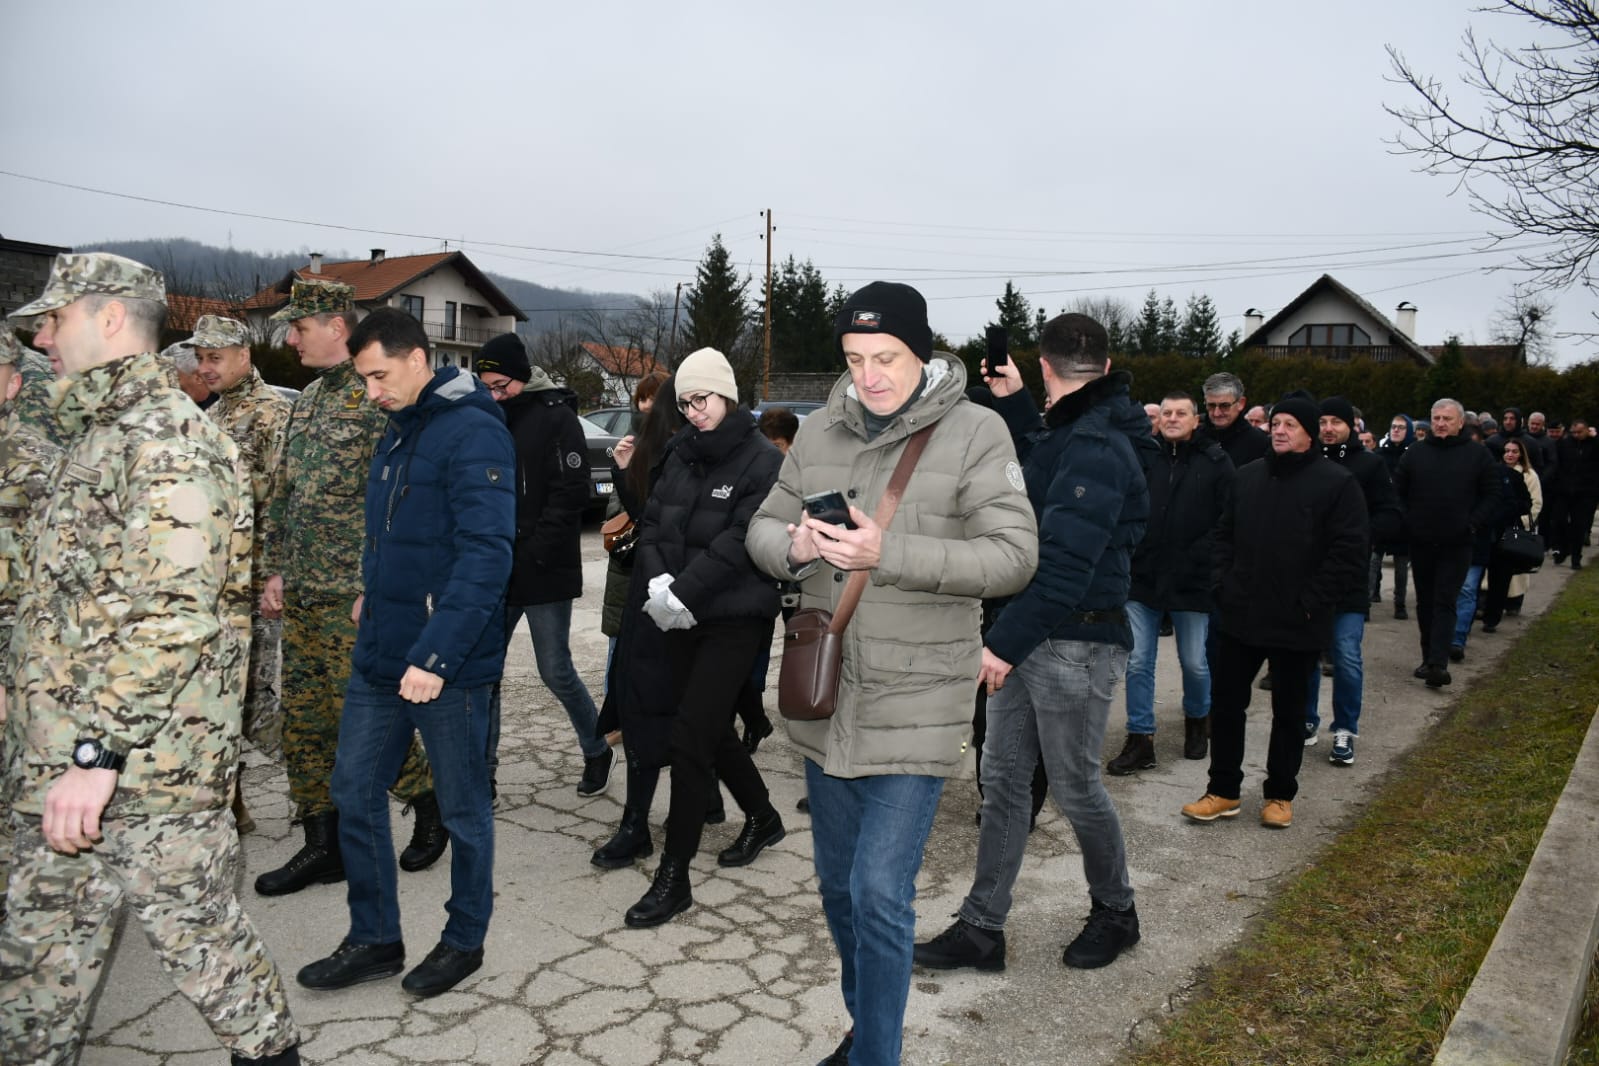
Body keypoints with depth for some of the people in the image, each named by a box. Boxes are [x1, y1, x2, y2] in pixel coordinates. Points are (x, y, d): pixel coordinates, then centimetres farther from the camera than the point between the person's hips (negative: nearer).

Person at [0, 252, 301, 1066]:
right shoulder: (100, 433, 16)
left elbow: (173, 613, -25)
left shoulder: (165, 438, -16)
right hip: (66, 761, 9)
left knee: (197, 926, 6)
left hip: (150, 763, -9)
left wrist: (99, 749, -25)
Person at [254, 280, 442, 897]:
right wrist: (275, 570, 15)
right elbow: (283, 494, 20)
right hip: (303, 594, 9)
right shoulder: (307, 400, 15)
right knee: (302, 723, 11)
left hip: (357, 595, -9)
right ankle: (322, 848, 23)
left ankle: (431, 805, 21)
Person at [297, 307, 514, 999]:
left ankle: (465, 941, 28)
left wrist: (435, 655, -27)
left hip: (446, 665, -9)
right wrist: (375, 591, 10)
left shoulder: (473, 434, -16)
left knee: (462, 809, 9)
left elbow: (486, 554, -24)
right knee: (355, 793, 14)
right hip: (377, 656, 9)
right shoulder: (398, 430, 12)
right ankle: (374, 940, 31)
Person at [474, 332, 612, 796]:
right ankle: (484, 771, 16)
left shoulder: (557, 418, -8)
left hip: (544, 573, -6)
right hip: (496, 573, 6)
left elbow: (569, 496, -14)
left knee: (556, 671, 3)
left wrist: (531, 555, -18)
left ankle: (597, 751, 25)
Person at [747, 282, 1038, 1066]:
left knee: (881, 895, -7)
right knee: (837, 885, 19)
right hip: (827, 699, 6)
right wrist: (793, 545, -16)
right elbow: (763, 528, 9)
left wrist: (890, 553, -28)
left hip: (916, 704, -5)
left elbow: (1013, 556, -17)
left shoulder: (975, 433, -10)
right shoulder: (819, 433, 4)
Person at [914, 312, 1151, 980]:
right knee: (1002, 781, 11)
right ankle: (981, 929, 21)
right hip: (1029, 637, 9)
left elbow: (1066, 561, -26)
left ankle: (1116, 912, 33)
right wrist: (1012, 403, 26)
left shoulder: (1097, 448, -20)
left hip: (1075, 644, -9)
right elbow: (1037, 468, 34)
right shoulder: (1067, 433, 11)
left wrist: (1006, 641, -24)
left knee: (1077, 788, 8)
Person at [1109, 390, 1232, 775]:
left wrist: (1200, 558, -12)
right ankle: (1140, 740, 13)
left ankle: (1197, 720, 38)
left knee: (1194, 662, 11)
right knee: (1138, 663, 4)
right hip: (1142, 579, 2)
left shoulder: (1216, 462, -1)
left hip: (1192, 582, -2)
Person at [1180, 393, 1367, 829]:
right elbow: (1225, 535, 15)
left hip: (1297, 625, -4)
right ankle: (1223, 791, 20)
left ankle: (1280, 795, 26)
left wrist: (1310, 603, -15)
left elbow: (1348, 554, -12)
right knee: (1225, 703, 8)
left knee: (1289, 712, 11)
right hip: (1238, 616, 5)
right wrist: (1224, 584, 3)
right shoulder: (1248, 476, 8)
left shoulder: (1337, 483, -8)